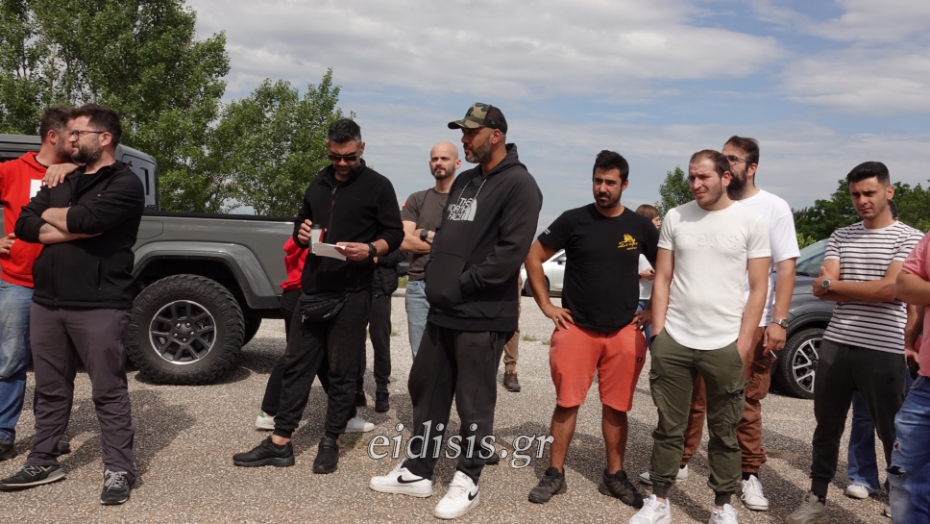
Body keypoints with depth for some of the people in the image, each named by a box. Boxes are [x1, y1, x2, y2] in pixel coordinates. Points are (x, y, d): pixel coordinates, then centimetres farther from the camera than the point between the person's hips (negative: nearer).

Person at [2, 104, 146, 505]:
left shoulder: (125, 184, -4)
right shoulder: (61, 181, 17)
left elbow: (84, 218, -21)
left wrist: (50, 214, 1)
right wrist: (74, 229, -10)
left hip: (99, 306, -7)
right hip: (47, 302, 7)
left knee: (109, 392, -1)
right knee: (50, 390, 15)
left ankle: (119, 470, 6)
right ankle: (43, 462, 27)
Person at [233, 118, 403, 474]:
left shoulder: (378, 186, -1)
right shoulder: (319, 184, 16)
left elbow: (394, 235, -3)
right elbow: (301, 223, 24)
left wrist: (370, 250, -22)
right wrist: (301, 234, 0)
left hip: (351, 294, -5)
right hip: (312, 289, 5)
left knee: (342, 371, 3)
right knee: (296, 364, 7)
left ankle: (330, 443, 16)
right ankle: (280, 443, 14)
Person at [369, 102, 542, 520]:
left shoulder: (518, 185, -10)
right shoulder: (465, 181, 16)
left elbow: (511, 251, -19)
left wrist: (464, 284, -16)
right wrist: (438, 282, 9)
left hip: (482, 316, -8)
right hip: (443, 310, 8)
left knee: (474, 402, 3)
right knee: (426, 390, 15)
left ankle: (467, 483, 19)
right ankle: (418, 472, 28)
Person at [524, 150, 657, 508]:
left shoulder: (640, 226, 3)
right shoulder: (573, 220, -3)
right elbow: (534, 257, 2)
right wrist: (545, 305, -2)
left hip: (624, 333, 2)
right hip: (576, 328, -1)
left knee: (616, 407, 8)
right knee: (566, 402, 1)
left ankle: (614, 476, 22)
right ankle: (555, 474, 13)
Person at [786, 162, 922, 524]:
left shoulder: (909, 238, -1)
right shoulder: (840, 237, 11)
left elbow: (891, 290, -15)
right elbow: (821, 290, 0)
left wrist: (834, 284, -7)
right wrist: (870, 291, -11)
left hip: (883, 352, -4)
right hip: (835, 345, 4)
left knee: (892, 434, 6)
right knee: (827, 426, 12)